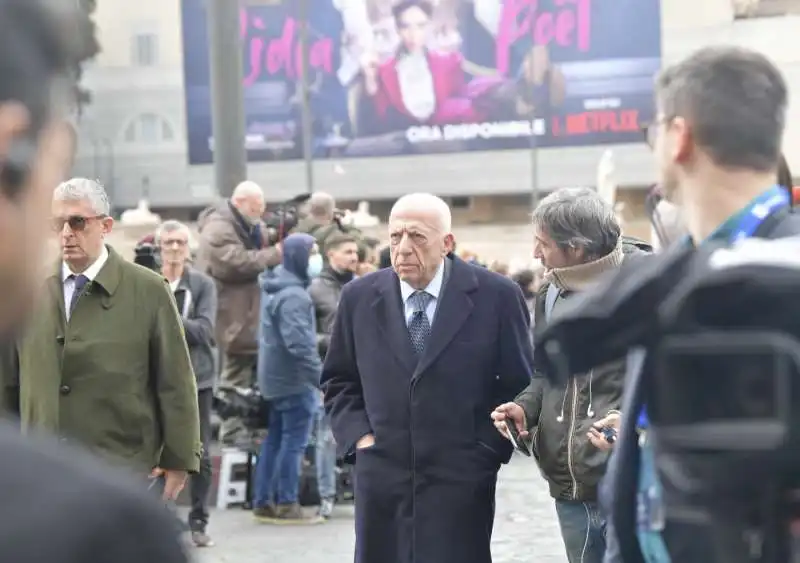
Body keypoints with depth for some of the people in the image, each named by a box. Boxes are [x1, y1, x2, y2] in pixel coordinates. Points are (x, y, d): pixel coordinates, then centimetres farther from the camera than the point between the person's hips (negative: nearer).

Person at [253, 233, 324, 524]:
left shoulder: (275, 287, 12)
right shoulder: (293, 295, -20)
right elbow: (300, 343, -28)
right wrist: (321, 378, -26)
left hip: (275, 378, 10)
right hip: (295, 379, -10)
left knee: (274, 439, 14)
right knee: (294, 442, -4)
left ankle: (263, 501, 18)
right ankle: (286, 504, 0)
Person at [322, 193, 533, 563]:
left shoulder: (495, 296, -3)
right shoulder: (360, 298, 5)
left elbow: (519, 383, 4)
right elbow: (339, 380, 16)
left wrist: (489, 447, -5)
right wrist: (358, 435, 2)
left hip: (461, 481, -3)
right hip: (381, 480, 3)